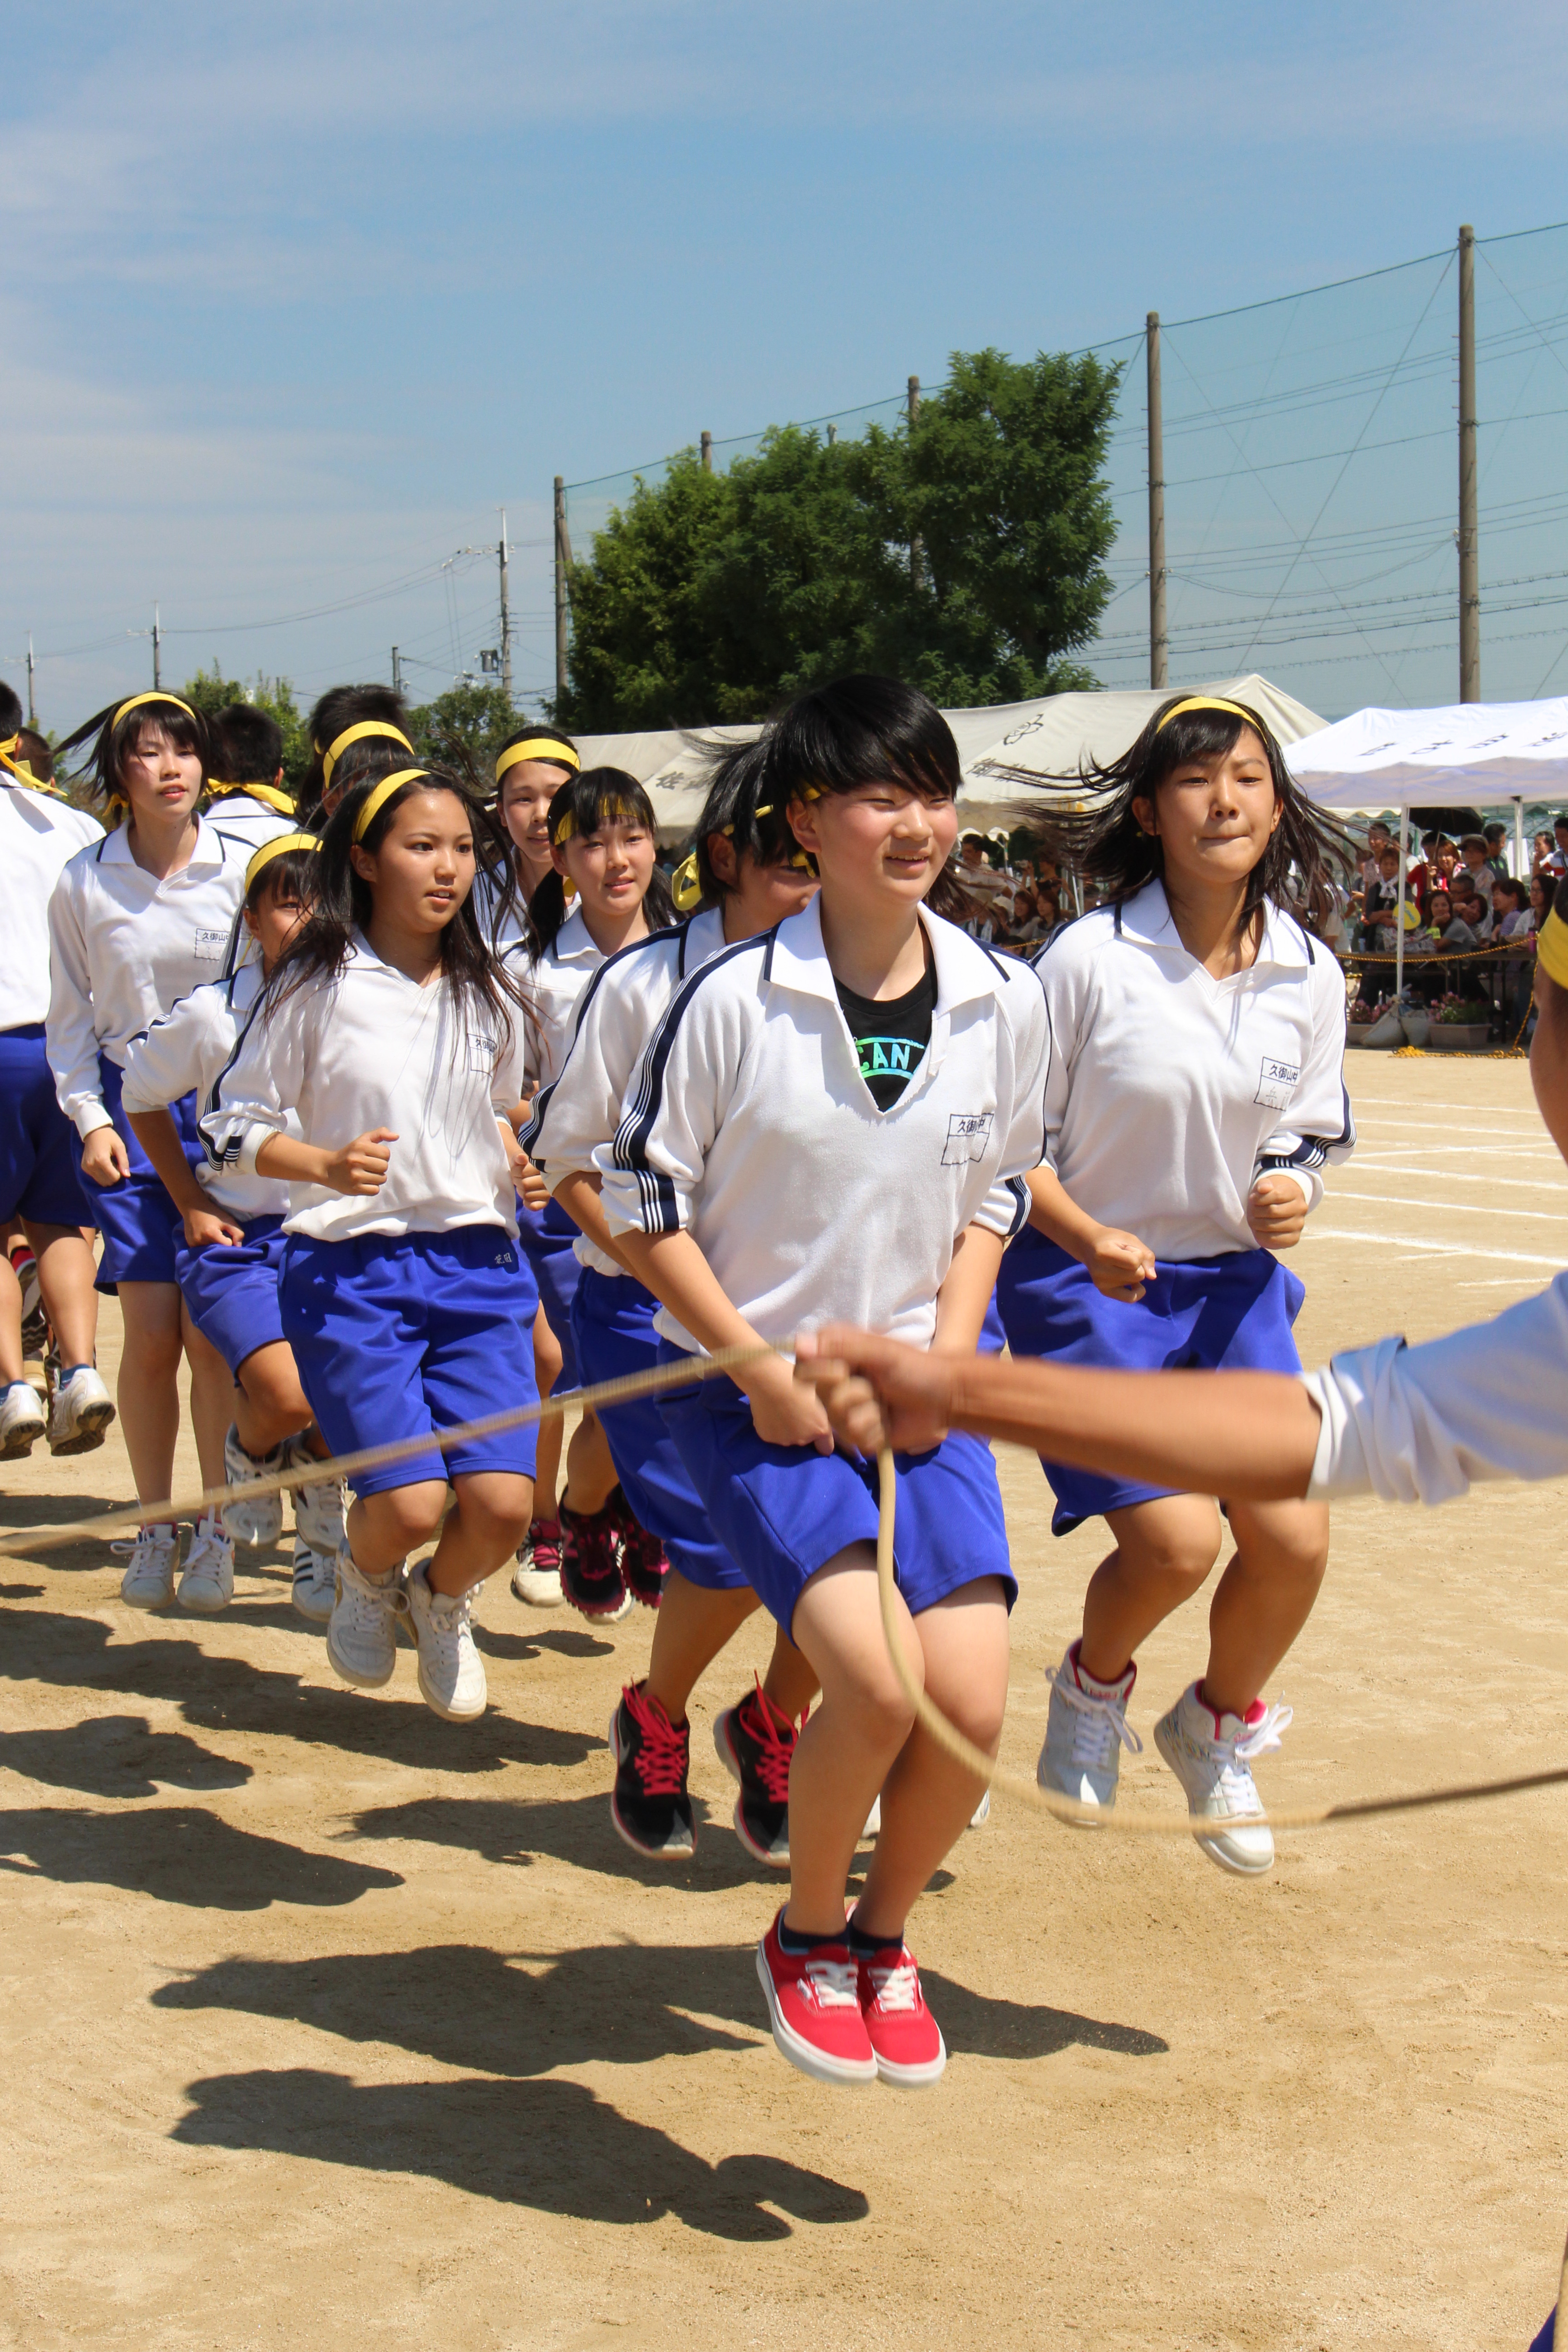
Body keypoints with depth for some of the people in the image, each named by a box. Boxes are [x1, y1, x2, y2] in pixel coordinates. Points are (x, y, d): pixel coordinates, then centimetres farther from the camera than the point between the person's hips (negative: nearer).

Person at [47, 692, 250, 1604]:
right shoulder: (84, 883, 0)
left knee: (210, 1332, -5)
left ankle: (218, 1526, 11)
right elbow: (70, 1016, 9)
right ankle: (154, 1526, 14)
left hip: (224, 1105, -1)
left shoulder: (239, 869, -3)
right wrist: (90, 1118, -1)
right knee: (151, 1334, -2)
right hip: (129, 1108, 1)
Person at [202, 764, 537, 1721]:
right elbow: (235, 1124, -1)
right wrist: (325, 1164, -18)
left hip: (476, 1259, 4)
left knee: (503, 1501, -12)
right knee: (409, 1502, -16)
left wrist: (518, 1162, 5)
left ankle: (443, 1601, 25)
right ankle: (364, 1575, 23)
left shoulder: (491, 993, 8)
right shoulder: (316, 987, -5)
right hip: (352, 1267, -3)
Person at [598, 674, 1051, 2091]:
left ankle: (884, 1939, 20)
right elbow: (642, 1206, -6)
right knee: (875, 1677, -21)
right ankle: (807, 1938, 9)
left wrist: (950, 1350, -1)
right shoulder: (734, 1000, -13)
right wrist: (764, 1372, -10)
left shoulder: (1003, 1003, -1)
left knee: (971, 1702, -10)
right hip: (748, 1391, -4)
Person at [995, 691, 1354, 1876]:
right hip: (1086, 1282, -4)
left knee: (1295, 1538, -7)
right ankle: (1094, 1685, 20)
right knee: (1176, 1538, -17)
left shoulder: (1312, 975, -2)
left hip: (1234, 1279, 4)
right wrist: (1090, 1239, -23)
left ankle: (1217, 1726, 25)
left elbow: (1314, 1134, 12)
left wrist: (1292, 1190, -10)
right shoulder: (1088, 959, -15)